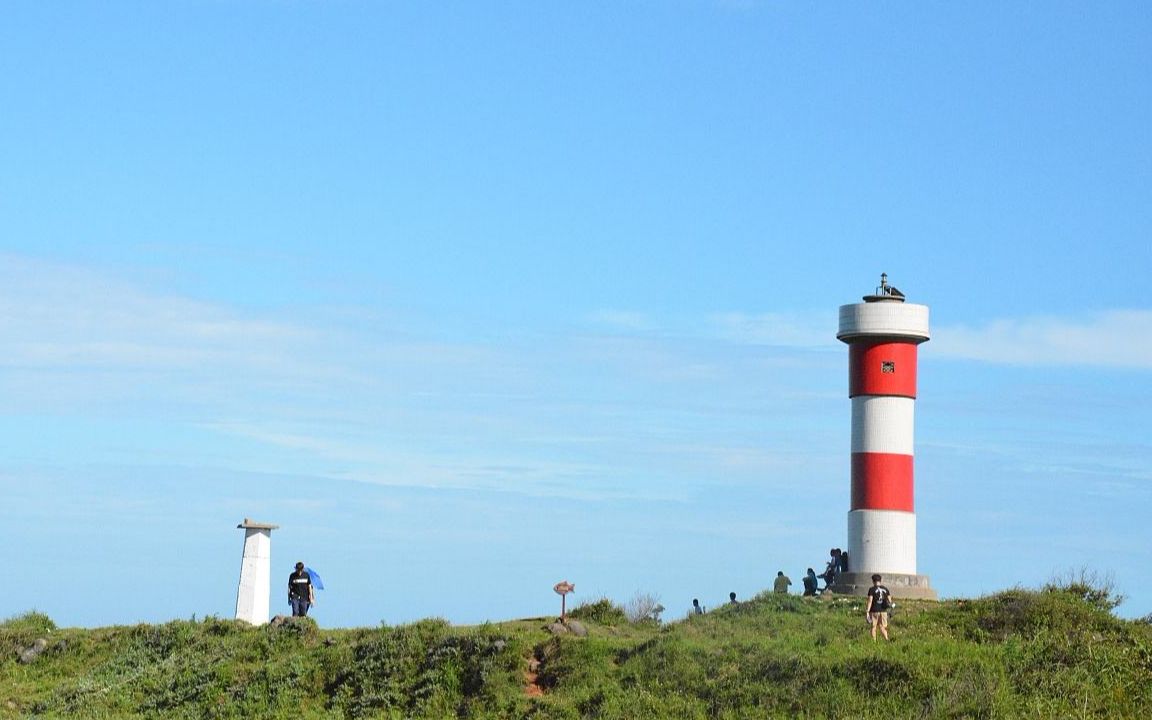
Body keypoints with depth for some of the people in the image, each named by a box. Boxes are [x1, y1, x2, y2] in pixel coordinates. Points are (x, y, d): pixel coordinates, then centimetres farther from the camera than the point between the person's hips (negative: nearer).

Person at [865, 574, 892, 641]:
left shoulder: (872, 589, -7)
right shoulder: (885, 589, 7)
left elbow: (870, 601, -13)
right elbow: (889, 600, 8)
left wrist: (867, 612, -12)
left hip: (874, 611, -4)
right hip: (883, 611, 4)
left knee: (873, 627, 7)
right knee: (882, 627, 9)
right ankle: (887, 639, -10)